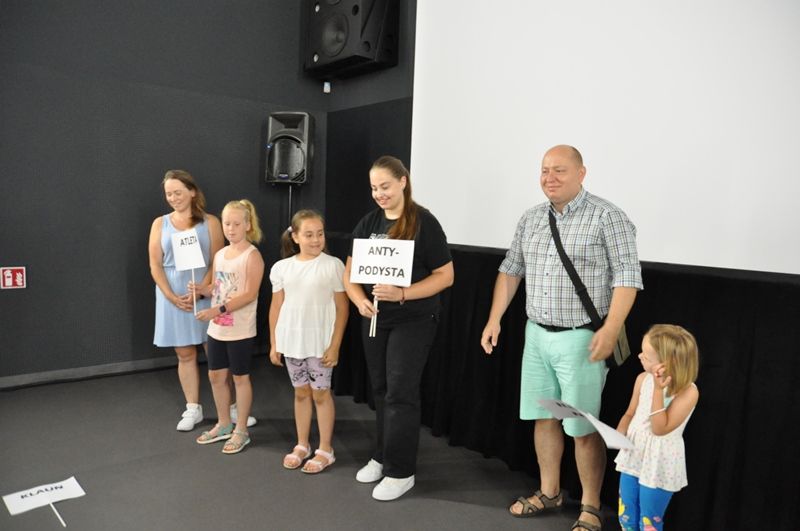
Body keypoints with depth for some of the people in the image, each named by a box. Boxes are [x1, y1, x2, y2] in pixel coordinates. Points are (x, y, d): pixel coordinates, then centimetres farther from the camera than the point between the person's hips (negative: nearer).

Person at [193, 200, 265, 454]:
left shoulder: (252, 256, -13)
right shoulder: (219, 254, 9)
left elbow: (249, 294, -20)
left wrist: (218, 309, -25)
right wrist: (202, 289, -5)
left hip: (240, 330, -7)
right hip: (217, 329, 7)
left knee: (240, 377, 5)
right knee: (216, 375, 15)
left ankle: (241, 431, 20)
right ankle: (224, 424, 33)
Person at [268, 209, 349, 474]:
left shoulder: (333, 265, -9)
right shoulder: (282, 267, 1)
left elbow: (342, 308, -7)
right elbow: (276, 307, 7)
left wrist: (335, 345, -10)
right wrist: (273, 344, 7)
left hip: (320, 343, -3)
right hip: (291, 342, 3)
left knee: (321, 393, 7)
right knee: (301, 393, 16)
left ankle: (325, 450, 21)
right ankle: (302, 445, 32)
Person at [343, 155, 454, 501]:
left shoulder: (424, 223, -10)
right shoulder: (368, 224, 5)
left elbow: (445, 276, -12)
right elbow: (350, 272, 7)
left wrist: (402, 294, -24)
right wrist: (360, 301, -14)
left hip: (414, 320, -5)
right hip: (374, 319, 5)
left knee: (400, 393, -4)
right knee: (381, 390, 14)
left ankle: (401, 471, 10)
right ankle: (383, 456, 30)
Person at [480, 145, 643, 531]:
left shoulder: (606, 217, -9)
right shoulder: (530, 219, 8)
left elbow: (627, 275, -13)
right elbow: (510, 270, 13)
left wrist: (611, 329, -22)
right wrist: (494, 319, 8)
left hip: (581, 338, -6)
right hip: (536, 334, 6)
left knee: (583, 427, 3)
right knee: (542, 417, 15)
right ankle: (549, 493, 33)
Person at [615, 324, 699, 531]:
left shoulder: (688, 392, -21)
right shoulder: (643, 379, -5)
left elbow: (660, 429, -25)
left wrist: (658, 390, -30)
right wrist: (619, 433, -11)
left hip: (659, 464, -5)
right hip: (633, 454, 5)